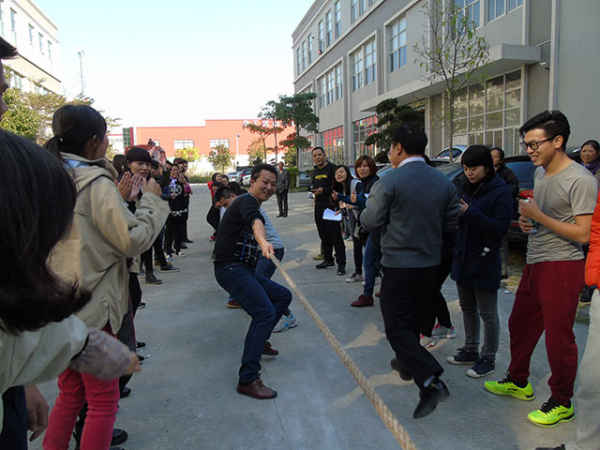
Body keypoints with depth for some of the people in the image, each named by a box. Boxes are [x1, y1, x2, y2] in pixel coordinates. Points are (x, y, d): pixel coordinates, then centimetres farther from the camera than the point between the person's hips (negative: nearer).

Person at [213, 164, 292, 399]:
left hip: (243, 269, 10)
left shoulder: (250, 204, 22)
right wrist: (263, 241, -55)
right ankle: (248, 379, -25)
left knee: (283, 296, 16)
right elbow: (255, 221, -35)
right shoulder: (247, 201, -11)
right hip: (231, 268, -10)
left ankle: (258, 341, 26)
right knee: (265, 311, -25)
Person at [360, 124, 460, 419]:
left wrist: (370, 203, 8)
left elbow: (369, 222, -12)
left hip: (398, 265, -6)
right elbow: (451, 224, 7)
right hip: (431, 264, 6)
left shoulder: (389, 183, -16)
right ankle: (406, 363, 43)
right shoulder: (444, 183, 2)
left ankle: (431, 381, -13)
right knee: (413, 319, 24)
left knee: (396, 327, 0)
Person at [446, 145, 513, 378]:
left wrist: (470, 213, -26)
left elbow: (500, 227, -20)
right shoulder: (465, 188, 8)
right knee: (467, 308, 17)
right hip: (463, 257, 7)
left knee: (487, 313, 5)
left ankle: (488, 359, 19)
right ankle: (470, 350, 32)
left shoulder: (500, 192, -12)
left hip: (485, 261, -7)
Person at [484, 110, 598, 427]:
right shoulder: (539, 173, 11)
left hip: (561, 268, -9)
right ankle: (518, 382, 37)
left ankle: (562, 403, 21)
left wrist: (539, 217, -20)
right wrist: (525, 219, 2)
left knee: (558, 337, 2)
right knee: (519, 325, 18)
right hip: (534, 264, 9)